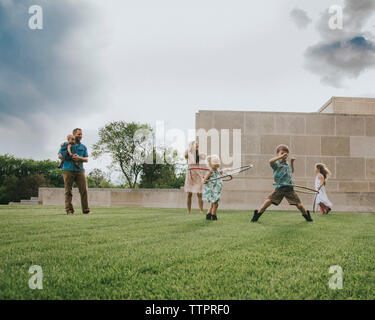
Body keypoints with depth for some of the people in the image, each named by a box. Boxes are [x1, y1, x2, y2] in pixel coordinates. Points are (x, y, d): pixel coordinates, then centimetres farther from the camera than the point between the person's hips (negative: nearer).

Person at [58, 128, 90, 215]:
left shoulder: (83, 147, 18)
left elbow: (86, 159, 10)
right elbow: (60, 156, 4)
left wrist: (79, 158, -10)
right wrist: (70, 157, -9)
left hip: (79, 170, 2)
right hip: (68, 170, -2)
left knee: (84, 190, -5)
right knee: (68, 191, -2)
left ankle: (86, 209, -1)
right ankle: (69, 210, 1)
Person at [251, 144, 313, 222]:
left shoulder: (287, 165, 15)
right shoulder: (276, 164, -3)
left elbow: (292, 171, 37)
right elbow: (270, 161, -28)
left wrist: (292, 162, 23)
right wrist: (280, 157, -29)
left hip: (289, 188, 4)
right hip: (279, 188, -4)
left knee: (299, 204, 2)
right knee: (269, 201, -13)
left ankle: (307, 217, 26)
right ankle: (256, 216, 1)